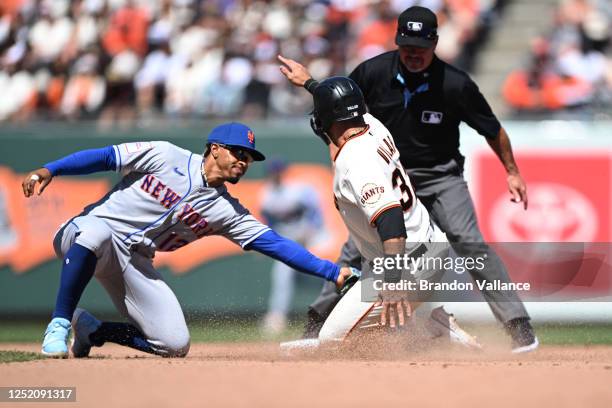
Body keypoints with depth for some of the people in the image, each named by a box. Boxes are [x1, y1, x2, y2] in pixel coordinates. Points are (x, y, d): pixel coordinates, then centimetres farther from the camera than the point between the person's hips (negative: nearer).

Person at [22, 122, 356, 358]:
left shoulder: (226, 211, 5)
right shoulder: (165, 157, -5)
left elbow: (276, 244, 0)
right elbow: (105, 157, -6)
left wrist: (333, 272, -9)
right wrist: (49, 170, -19)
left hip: (133, 263, 5)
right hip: (85, 234, -5)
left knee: (175, 345, -11)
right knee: (99, 232, -43)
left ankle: (91, 329, 10)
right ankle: (59, 325, -29)